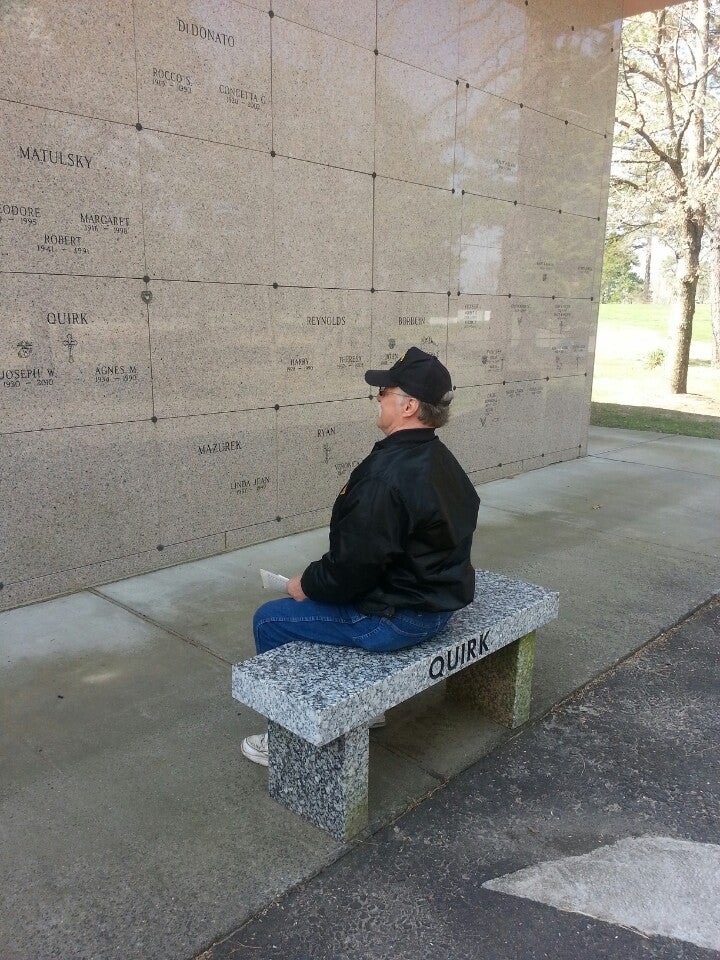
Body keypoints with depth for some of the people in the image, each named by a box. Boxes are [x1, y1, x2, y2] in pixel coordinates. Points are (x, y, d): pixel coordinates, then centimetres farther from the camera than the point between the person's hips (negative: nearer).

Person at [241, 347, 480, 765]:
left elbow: (352, 564, -25)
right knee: (327, 597, 30)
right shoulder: (441, 459, 3)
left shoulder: (385, 475, -28)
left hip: (396, 619, -9)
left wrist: (307, 585, -4)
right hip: (439, 599, 10)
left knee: (270, 620, 5)